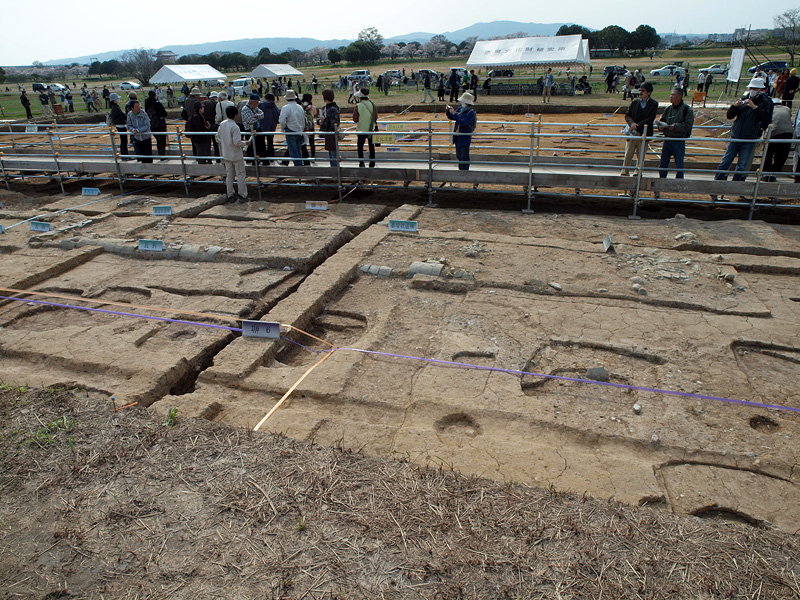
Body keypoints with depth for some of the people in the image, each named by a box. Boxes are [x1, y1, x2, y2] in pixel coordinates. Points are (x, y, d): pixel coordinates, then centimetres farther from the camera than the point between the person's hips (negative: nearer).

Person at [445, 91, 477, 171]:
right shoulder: (460, 108, 9)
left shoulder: (471, 112, -15)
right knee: (459, 155, 17)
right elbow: (451, 117, 16)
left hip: (465, 137, -8)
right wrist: (448, 110, -3)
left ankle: (465, 170, 4)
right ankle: (460, 169, 29)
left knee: (464, 156, -3)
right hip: (458, 136, 8)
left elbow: (463, 122, -26)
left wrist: (455, 114, -25)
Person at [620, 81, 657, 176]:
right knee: (628, 154, 0)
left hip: (644, 133, -2)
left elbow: (650, 119, -8)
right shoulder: (634, 103, 10)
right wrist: (631, 123, -14)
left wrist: (637, 126, -17)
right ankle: (624, 172, 6)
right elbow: (627, 115, 7)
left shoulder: (653, 104, 0)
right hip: (632, 133, 2)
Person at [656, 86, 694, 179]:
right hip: (667, 139, 5)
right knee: (663, 165, 7)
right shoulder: (668, 109, 9)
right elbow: (661, 120, 17)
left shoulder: (687, 110, -5)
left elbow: (688, 126, -11)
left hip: (679, 141, -4)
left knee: (679, 166, 1)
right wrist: (661, 127, -6)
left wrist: (675, 126, -24)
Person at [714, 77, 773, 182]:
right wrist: (735, 106, -11)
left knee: (741, 166, 2)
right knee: (725, 162, 1)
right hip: (735, 137, 2)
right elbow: (729, 116, 6)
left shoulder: (765, 102, 2)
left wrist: (754, 107, -23)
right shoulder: (743, 99, 9)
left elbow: (764, 118, -14)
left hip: (750, 140, -2)